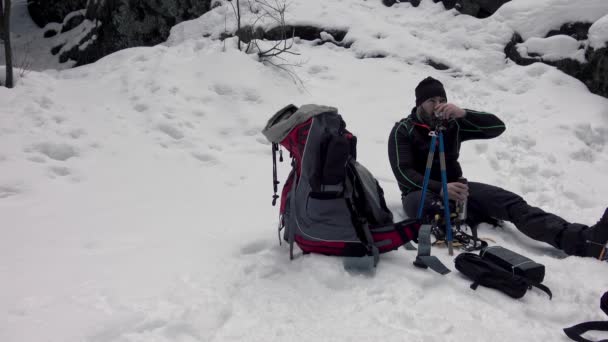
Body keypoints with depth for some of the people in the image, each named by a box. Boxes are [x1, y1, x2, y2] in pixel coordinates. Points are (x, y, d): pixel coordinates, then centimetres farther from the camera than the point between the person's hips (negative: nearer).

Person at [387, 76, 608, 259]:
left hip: (454, 187, 2)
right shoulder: (403, 130, -3)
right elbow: (403, 172, -16)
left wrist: (464, 114, -17)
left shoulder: (452, 124, 8)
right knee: (430, 207, -42)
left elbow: (497, 126, 0)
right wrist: (439, 188, -32)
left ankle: (585, 240, -38)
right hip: (420, 191, -2)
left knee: (513, 203, -21)